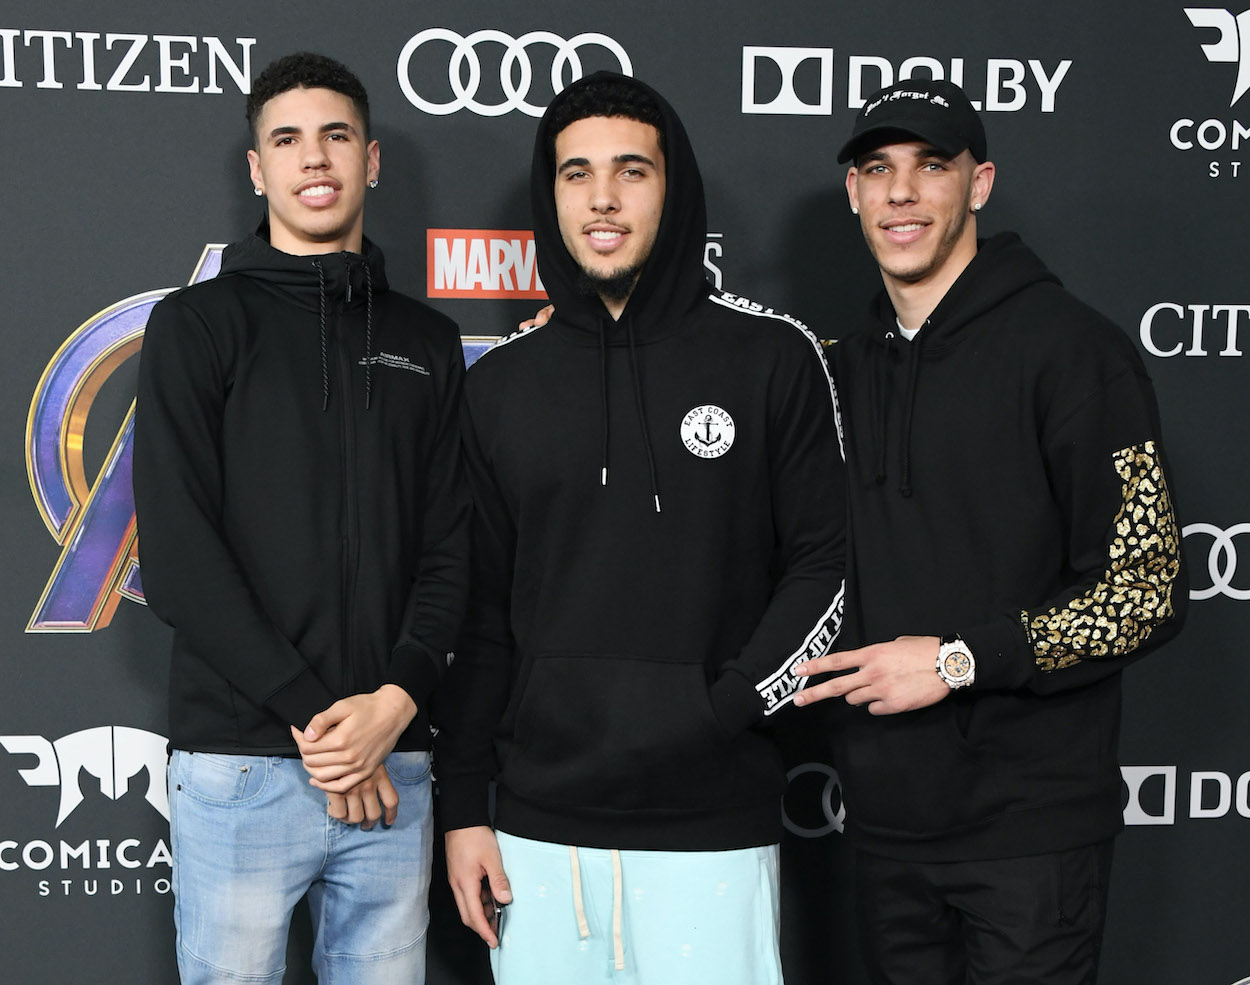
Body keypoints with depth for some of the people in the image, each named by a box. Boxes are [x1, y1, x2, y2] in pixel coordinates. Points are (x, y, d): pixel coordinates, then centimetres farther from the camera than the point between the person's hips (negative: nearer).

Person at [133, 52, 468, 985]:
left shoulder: (427, 341, 12)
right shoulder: (200, 324, 2)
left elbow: (451, 548, 7)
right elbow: (176, 556, -7)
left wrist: (395, 700, -10)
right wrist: (310, 717, -13)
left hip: (393, 764, 3)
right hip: (241, 763, -3)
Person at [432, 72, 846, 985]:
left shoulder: (772, 356, -1)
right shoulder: (501, 385, 7)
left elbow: (826, 562, 1)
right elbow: (481, 614, 10)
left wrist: (728, 706, -11)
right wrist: (464, 805, 6)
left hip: (712, 827, -2)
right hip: (538, 825, 3)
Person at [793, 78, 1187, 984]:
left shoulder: (1070, 348, -10)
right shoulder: (849, 367, 11)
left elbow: (1146, 594, -13)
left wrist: (959, 659, -18)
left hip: (1030, 828, -6)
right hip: (888, 820, 6)